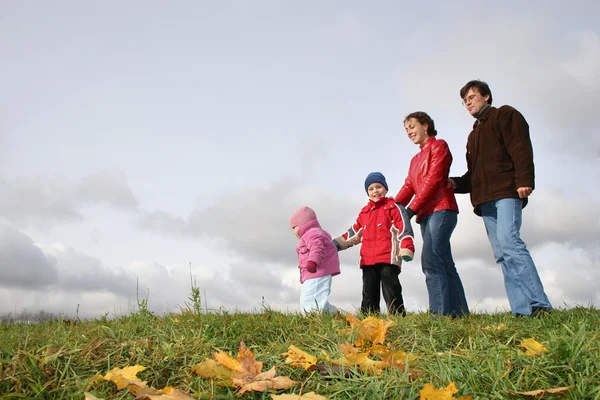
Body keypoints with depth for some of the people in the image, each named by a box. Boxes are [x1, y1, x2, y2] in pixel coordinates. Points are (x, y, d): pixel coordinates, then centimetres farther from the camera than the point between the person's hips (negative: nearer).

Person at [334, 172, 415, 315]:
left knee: (390, 288, -10)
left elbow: (404, 230, -7)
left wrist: (406, 250, -18)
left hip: (388, 258, -6)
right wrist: (339, 243, 17)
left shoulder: (394, 208, 2)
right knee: (369, 291, 6)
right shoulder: (364, 212, 21)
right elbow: (354, 232, 26)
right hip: (368, 259, 6)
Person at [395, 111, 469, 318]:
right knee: (444, 264, 5)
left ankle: (439, 311, -25)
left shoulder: (439, 146, 2)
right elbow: (408, 186, 14)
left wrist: (411, 209, -17)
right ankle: (459, 312, 7)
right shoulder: (415, 159, 25)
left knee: (430, 260, -21)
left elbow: (434, 179, -11)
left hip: (441, 210, -8)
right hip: (426, 215, 9)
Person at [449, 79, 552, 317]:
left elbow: (521, 147, -6)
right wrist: (456, 183, 10)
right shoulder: (473, 135, 32)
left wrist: (524, 180, -20)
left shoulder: (505, 115, 10)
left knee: (508, 241, -25)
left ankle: (538, 305, -28)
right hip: (485, 199, 8)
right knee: (502, 254, -2)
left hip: (506, 192, -8)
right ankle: (523, 310, -5)